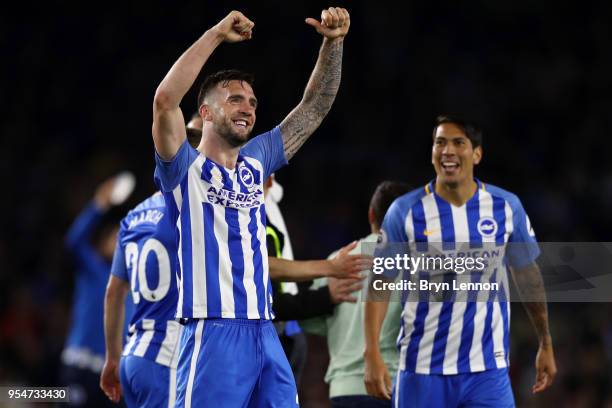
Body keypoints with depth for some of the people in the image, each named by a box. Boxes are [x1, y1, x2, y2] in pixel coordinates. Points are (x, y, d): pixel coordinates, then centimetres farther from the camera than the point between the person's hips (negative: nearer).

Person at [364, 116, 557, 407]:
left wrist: (546, 345, 17)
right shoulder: (405, 211, -4)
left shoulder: (506, 207, 1)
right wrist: (372, 354, -12)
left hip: (487, 371, 1)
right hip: (422, 370, -1)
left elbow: (528, 276, 12)